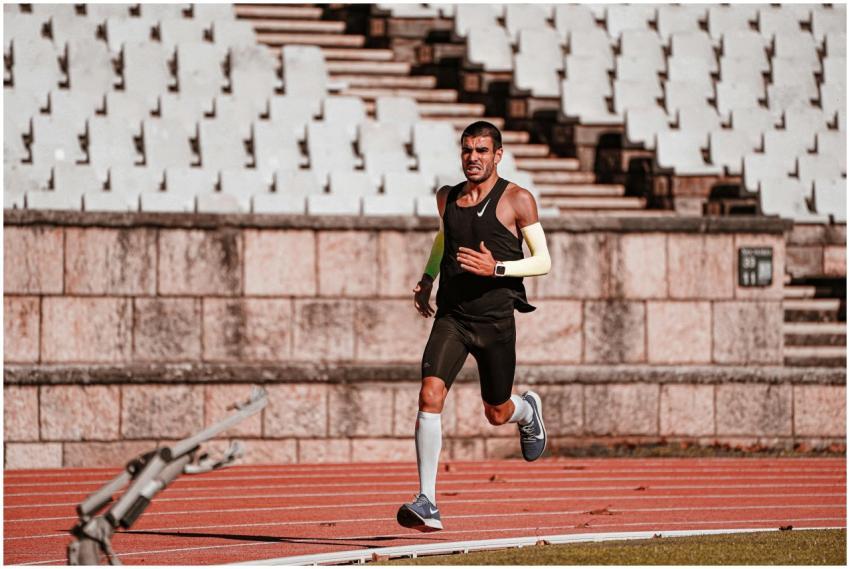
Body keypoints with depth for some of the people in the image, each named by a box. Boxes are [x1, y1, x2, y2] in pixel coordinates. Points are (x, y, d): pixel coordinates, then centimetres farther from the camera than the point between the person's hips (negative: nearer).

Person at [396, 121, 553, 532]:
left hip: (495, 318, -2)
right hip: (451, 316, 2)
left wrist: (497, 267, -21)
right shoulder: (447, 198, 8)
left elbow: (543, 261, -6)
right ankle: (427, 505, -21)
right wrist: (428, 278, 18)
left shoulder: (517, 200, -5)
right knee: (430, 395, -20)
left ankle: (528, 411, 53)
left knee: (497, 414, 12)